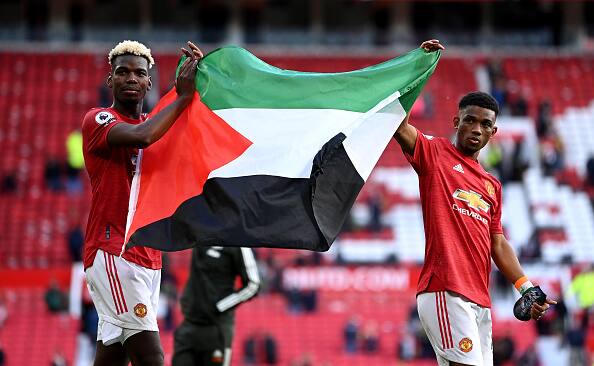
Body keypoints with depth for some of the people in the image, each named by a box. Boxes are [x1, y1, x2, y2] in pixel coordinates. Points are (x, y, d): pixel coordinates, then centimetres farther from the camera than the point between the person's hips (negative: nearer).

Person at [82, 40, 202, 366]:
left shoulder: (156, 122, 20)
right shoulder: (98, 119, -3)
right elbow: (141, 136, -23)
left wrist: (201, 79, -6)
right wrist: (183, 97, -16)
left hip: (148, 255, 7)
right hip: (111, 252, -7)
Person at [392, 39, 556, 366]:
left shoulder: (492, 185, 24)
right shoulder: (434, 153, 6)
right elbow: (397, 121, -8)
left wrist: (526, 288, 10)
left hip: (480, 300, 7)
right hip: (445, 291, -7)